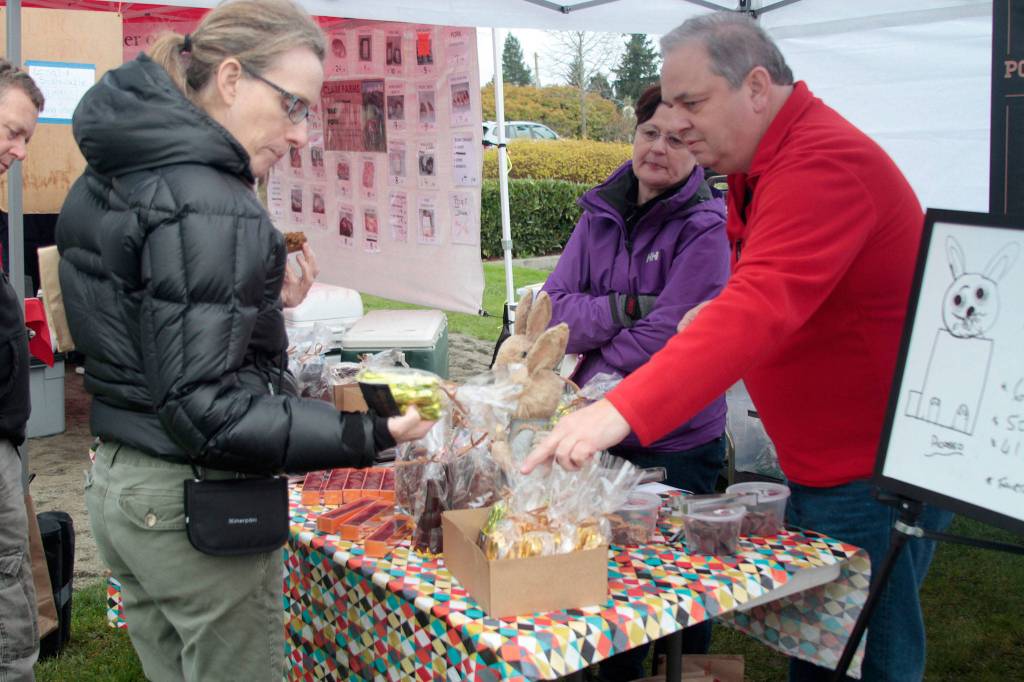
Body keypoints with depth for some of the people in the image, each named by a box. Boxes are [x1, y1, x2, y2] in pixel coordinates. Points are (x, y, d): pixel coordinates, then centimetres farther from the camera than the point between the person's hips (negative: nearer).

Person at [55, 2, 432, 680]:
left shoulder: (109, 178, 8)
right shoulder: (209, 208, -22)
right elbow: (206, 410, -26)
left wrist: (262, 298, 13)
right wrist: (371, 435, -29)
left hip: (115, 482, 9)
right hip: (192, 507, -9)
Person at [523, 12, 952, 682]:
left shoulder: (826, 163, -23)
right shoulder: (761, 165, 10)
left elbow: (760, 312, -36)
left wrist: (621, 411, -44)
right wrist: (718, 312, 1)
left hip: (874, 472, -10)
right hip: (818, 467, 10)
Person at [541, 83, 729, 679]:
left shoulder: (707, 228, -12)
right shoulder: (601, 214, 4)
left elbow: (665, 336, -19)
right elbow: (553, 312, -4)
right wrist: (627, 307, -20)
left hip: (677, 445, -5)